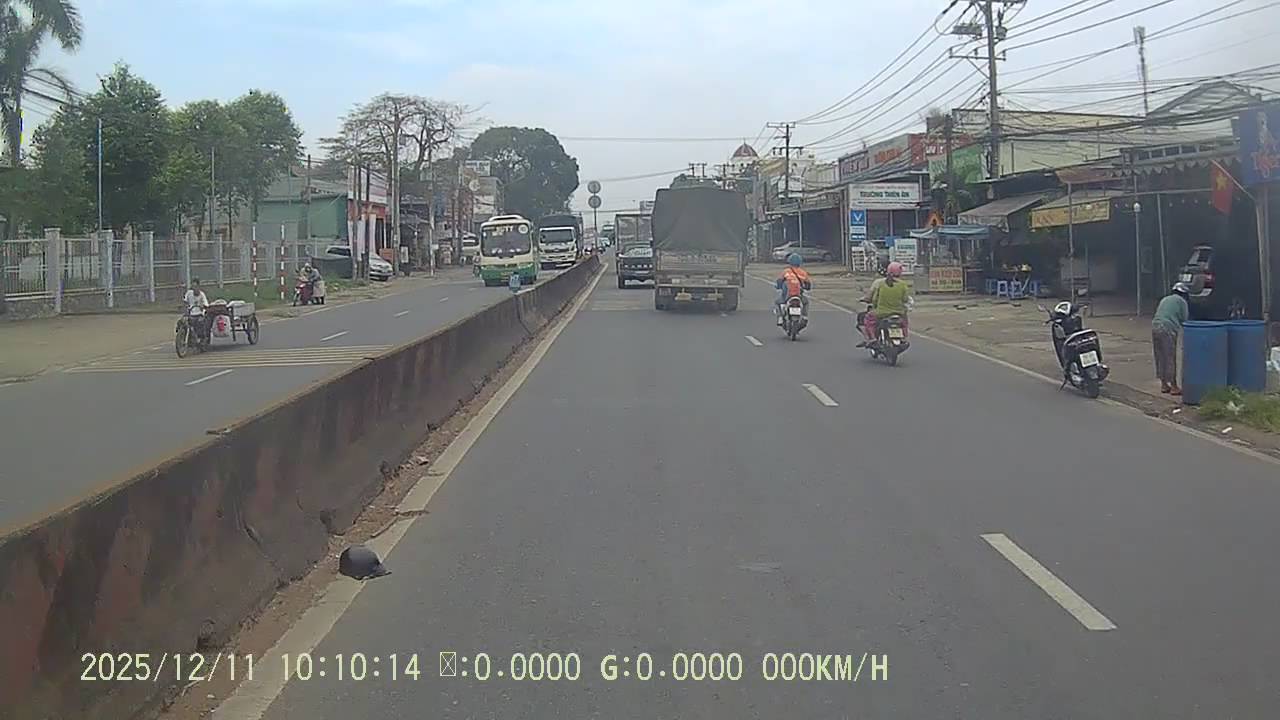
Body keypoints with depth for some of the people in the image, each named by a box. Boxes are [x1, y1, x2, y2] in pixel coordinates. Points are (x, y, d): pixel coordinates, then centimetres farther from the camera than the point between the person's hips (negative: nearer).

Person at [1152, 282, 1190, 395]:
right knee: (1170, 358, -3)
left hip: (1155, 326, 7)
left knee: (1160, 357, 13)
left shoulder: (1165, 299, 26)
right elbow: (1184, 320, 4)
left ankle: (1164, 384, 19)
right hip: (1168, 329, -7)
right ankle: (1174, 387, 1)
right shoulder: (1181, 301, 4)